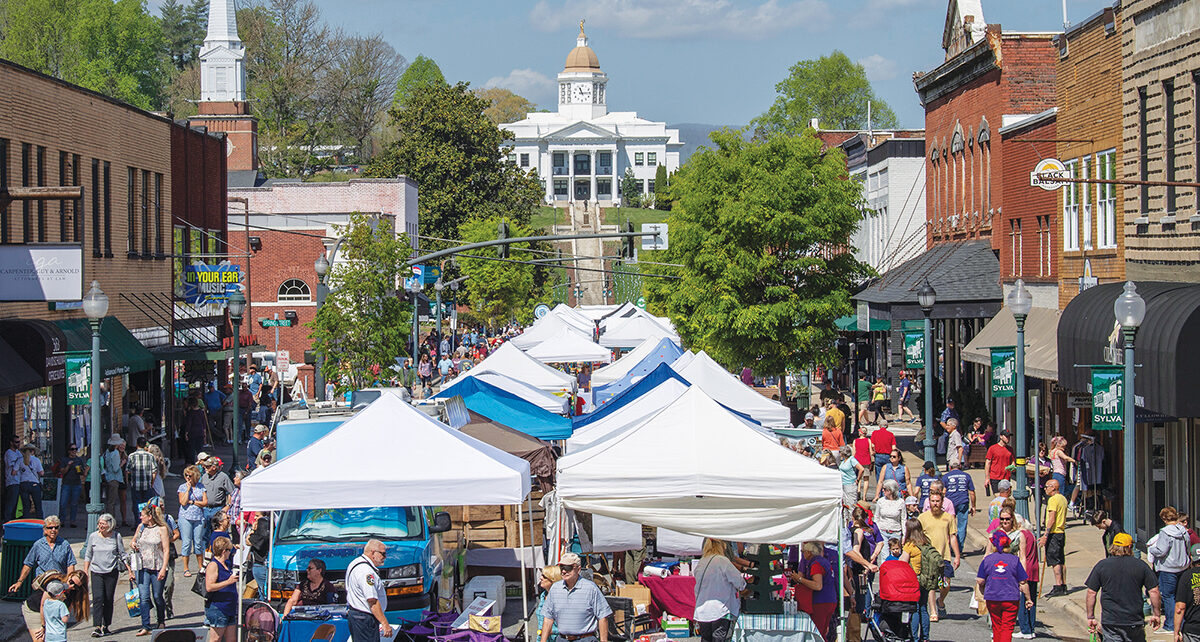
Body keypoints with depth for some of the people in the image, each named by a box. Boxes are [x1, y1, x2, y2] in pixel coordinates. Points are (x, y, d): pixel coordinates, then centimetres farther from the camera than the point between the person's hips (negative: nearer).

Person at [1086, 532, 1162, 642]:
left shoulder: (1101, 566, -1)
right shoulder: (1141, 565, -1)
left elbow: (1091, 593, -1)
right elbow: (1154, 591, 0)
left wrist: (1091, 617, 8)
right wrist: (1156, 615, 13)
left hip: (1110, 621, 0)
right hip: (1135, 621, 1)